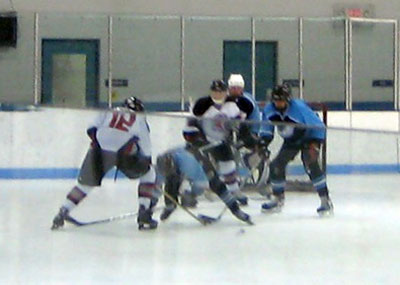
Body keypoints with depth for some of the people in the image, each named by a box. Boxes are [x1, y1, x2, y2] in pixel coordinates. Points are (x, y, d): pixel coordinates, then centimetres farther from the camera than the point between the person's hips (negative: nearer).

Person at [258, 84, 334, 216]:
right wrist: (263, 142, -11)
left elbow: (317, 126, -26)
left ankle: (326, 201, -23)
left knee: (311, 165, -26)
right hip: (290, 141, 7)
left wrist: (314, 144, -29)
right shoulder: (269, 110, -13)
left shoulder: (299, 107, -31)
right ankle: (278, 200, 22)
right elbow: (267, 128, 4)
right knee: (276, 165, 2)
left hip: (308, 138, -7)